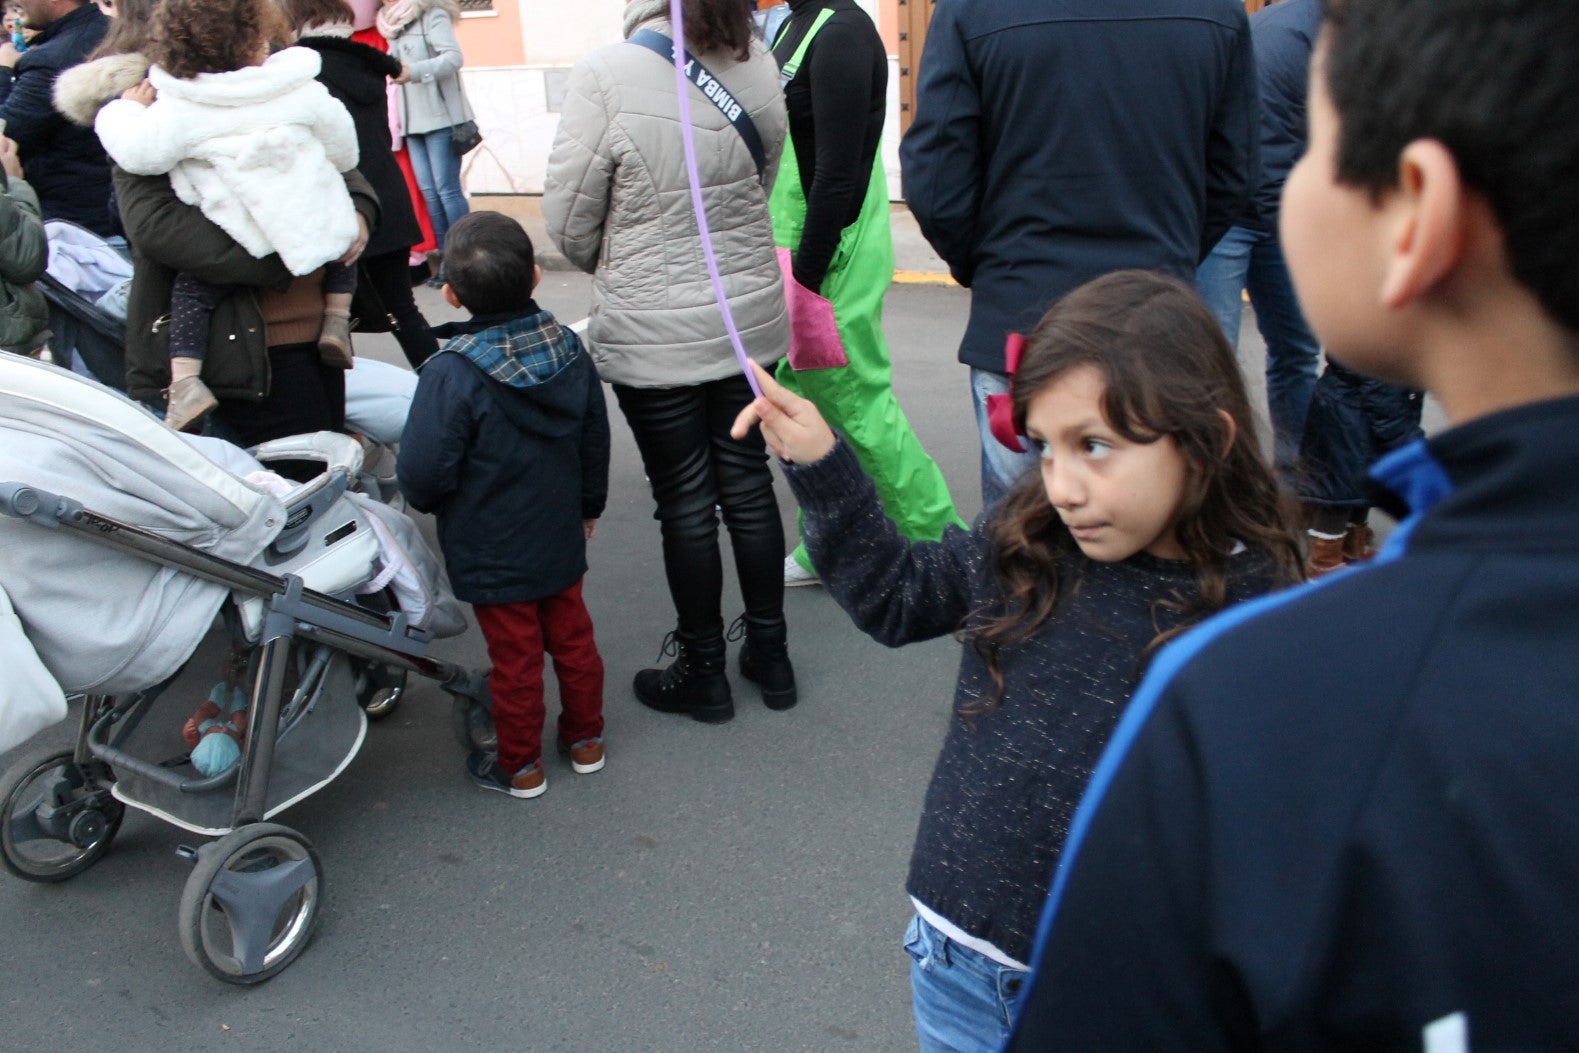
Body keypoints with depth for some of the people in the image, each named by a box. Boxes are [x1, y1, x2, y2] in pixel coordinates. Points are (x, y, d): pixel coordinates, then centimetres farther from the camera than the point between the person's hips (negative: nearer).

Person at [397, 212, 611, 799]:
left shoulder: (452, 373, -26)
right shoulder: (569, 351, -7)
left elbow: (423, 473, -25)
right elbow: (595, 441, 5)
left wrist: (428, 500, 0)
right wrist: (589, 506, 21)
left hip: (490, 553, -5)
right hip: (560, 538, 5)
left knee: (514, 657, 9)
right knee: (572, 638, 20)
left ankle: (520, 766, 27)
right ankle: (585, 739, 37)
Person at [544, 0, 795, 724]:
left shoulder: (607, 75, -19)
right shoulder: (759, 66, -4)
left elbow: (569, 222, -11)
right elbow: (763, 187, 8)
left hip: (652, 332, -4)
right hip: (750, 318, 5)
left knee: (685, 503, 8)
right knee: (749, 485, 16)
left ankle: (703, 671, 23)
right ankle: (769, 654, 30)